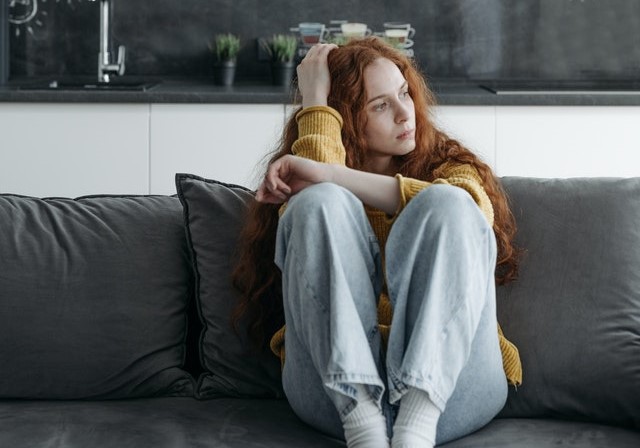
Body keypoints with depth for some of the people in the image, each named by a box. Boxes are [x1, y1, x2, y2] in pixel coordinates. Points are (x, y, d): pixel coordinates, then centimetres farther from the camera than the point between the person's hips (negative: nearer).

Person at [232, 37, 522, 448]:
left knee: (448, 204, -20)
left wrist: (331, 176, -12)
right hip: (337, 381, 0)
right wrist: (315, 104, 2)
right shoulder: (298, 184, 19)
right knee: (322, 202, -19)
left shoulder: (447, 164, 19)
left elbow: (475, 211, -8)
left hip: (449, 382, 0)